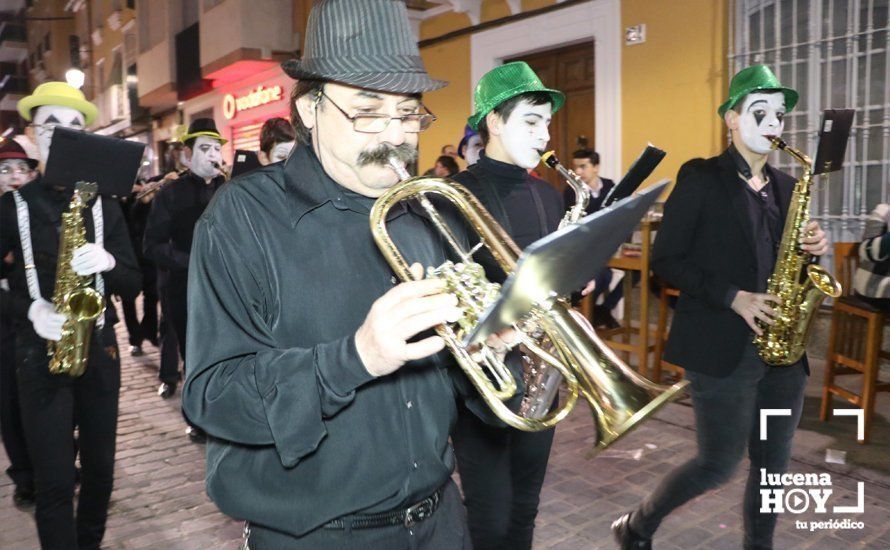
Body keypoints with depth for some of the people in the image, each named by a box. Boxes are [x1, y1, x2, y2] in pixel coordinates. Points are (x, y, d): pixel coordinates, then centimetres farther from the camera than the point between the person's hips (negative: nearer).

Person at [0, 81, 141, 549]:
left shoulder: (104, 204, 3)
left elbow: (133, 284, 3)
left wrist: (108, 263, -17)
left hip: (99, 349, 2)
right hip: (39, 353, -2)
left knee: (100, 467, 12)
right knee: (54, 480, 0)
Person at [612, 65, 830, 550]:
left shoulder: (785, 186, 14)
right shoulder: (700, 177, -5)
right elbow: (665, 261, -10)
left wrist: (812, 248, -4)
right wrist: (733, 297, -18)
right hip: (722, 347, -6)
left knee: (773, 464, 11)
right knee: (719, 464, -1)